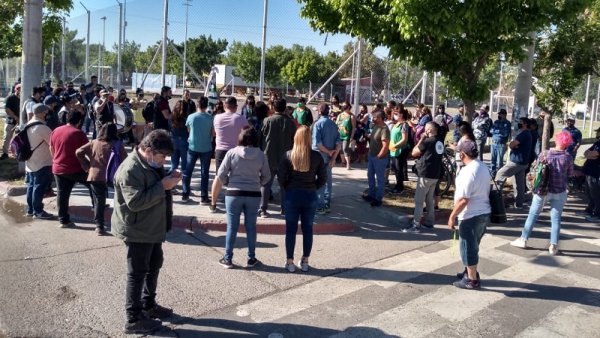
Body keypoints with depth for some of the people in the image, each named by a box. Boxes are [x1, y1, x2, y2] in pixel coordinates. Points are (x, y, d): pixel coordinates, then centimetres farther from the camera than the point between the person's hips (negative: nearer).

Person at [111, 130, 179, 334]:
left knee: (154, 265, 22)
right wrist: (163, 186, -30)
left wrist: (169, 179, -3)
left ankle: (148, 305, 39)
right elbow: (135, 202, -31)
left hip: (152, 228, 10)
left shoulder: (150, 163, 7)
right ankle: (134, 319, 13)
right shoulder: (130, 170, -25)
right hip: (136, 231, -10)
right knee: (138, 273, 1)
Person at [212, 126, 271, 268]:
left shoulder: (232, 153, -7)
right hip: (253, 195, 1)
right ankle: (251, 258, 20)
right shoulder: (261, 155, -3)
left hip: (234, 194, -1)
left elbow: (221, 175, -6)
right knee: (251, 226, 11)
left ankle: (228, 259, 16)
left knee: (232, 227, 8)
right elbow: (266, 177, 5)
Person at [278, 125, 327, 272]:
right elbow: (323, 178, -2)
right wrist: (312, 187, 11)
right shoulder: (316, 156, -5)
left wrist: (287, 188, 8)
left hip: (292, 195, -1)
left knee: (291, 229, 9)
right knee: (308, 229, 12)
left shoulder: (289, 155, -7)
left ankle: (290, 262, 13)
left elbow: (281, 176, -8)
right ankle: (305, 262, 19)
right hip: (310, 196, 1)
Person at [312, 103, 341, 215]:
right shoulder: (333, 124, 6)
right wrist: (333, 157, -3)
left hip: (319, 155, -6)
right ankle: (327, 205, 22)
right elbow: (338, 143, 0)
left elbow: (317, 143, -20)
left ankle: (320, 206, 2)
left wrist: (328, 152, -9)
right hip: (330, 157, 6)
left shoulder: (318, 124, -11)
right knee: (328, 180, 14)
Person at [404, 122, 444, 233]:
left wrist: (421, 139, -3)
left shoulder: (427, 141, -17)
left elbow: (414, 153, -8)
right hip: (435, 175, 9)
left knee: (418, 201, -5)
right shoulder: (439, 142, 10)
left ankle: (416, 225, -5)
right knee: (429, 199, 19)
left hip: (425, 175, -9)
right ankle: (430, 221, 25)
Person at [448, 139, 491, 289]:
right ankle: (471, 272, 37)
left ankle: (472, 280, 14)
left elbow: (463, 200, -25)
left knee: (468, 248, 4)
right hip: (484, 213, 9)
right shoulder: (484, 168, 7)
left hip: (471, 216, -9)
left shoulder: (468, 172, -23)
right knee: (473, 246, 23)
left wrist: (452, 216, -15)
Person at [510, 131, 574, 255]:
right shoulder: (568, 157, -10)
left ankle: (523, 240, 21)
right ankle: (553, 246, 11)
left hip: (543, 190, 0)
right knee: (556, 218, 8)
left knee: (533, 215, 13)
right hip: (560, 192, 0)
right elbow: (570, 173, 3)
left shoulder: (544, 154, -10)